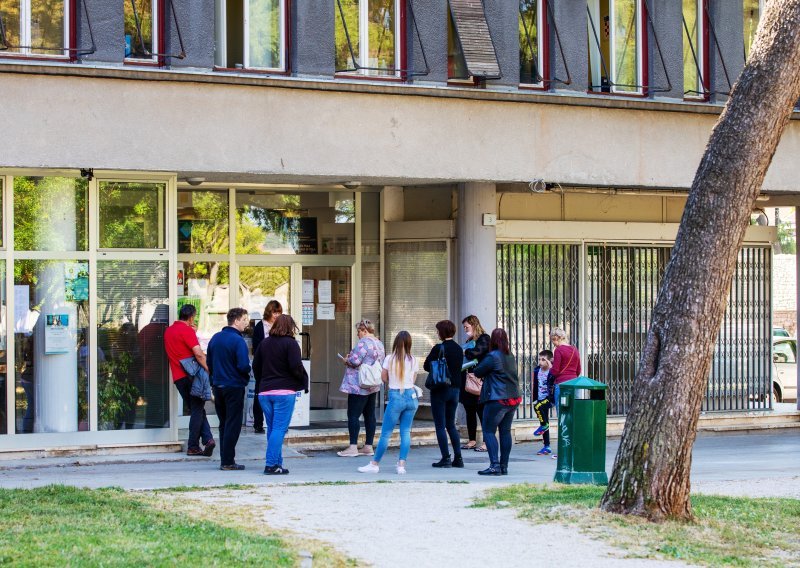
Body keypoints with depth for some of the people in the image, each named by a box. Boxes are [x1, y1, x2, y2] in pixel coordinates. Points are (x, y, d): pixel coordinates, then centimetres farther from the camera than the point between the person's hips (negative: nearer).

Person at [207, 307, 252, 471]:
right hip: (234, 387, -7)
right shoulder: (238, 341, -16)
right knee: (233, 425, -1)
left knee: (224, 424, 15)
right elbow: (243, 366, -22)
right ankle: (228, 462, -2)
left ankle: (224, 460, 17)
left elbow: (209, 363, 13)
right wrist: (248, 372, -1)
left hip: (218, 385, 7)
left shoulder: (215, 338, 7)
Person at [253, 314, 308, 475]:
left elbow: (255, 366, 12)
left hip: (265, 392, 6)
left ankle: (277, 463, 14)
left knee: (272, 428, 12)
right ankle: (271, 464, -12)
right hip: (284, 391, -6)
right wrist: (302, 379, 4)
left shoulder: (264, 343, 10)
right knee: (279, 428, -6)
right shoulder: (290, 343, -8)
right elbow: (296, 367, -15)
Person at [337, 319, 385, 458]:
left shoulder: (364, 342, -16)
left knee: (353, 415, -6)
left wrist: (346, 360, -1)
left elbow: (355, 361, -23)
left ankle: (353, 447, -8)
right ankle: (368, 446, 12)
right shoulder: (379, 344, 14)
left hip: (359, 386, -9)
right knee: (369, 415, 10)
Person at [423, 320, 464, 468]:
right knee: (451, 424, 15)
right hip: (455, 388, 6)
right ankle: (458, 457, 10)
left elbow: (426, 366, -10)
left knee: (440, 425, 0)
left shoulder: (439, 348, -13)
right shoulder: (459, 349, 5)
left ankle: (446, 458, -4)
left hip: (440, 389, -6)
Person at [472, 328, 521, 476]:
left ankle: (494, 465, -14)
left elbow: (478, 372, -5)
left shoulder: (492, 357, -13)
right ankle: (504, 466, 12)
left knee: (489, 431, -3)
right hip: (513, 398, 8)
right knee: (505, 431, 11)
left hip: (497, 400, -8)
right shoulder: (511, 357, 10)